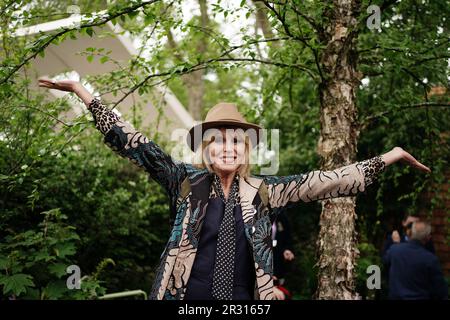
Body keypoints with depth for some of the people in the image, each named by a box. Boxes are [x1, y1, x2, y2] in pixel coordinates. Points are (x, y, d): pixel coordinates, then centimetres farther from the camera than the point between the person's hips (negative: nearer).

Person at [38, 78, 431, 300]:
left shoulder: (264, 191, 3)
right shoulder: (187, 182, -1)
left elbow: (322, 182, 2)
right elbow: (135, 144, -3)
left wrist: (388, 157, 0)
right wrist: (81, 90, -4)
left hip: (245, 298, 2)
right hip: (186, 296, -1)